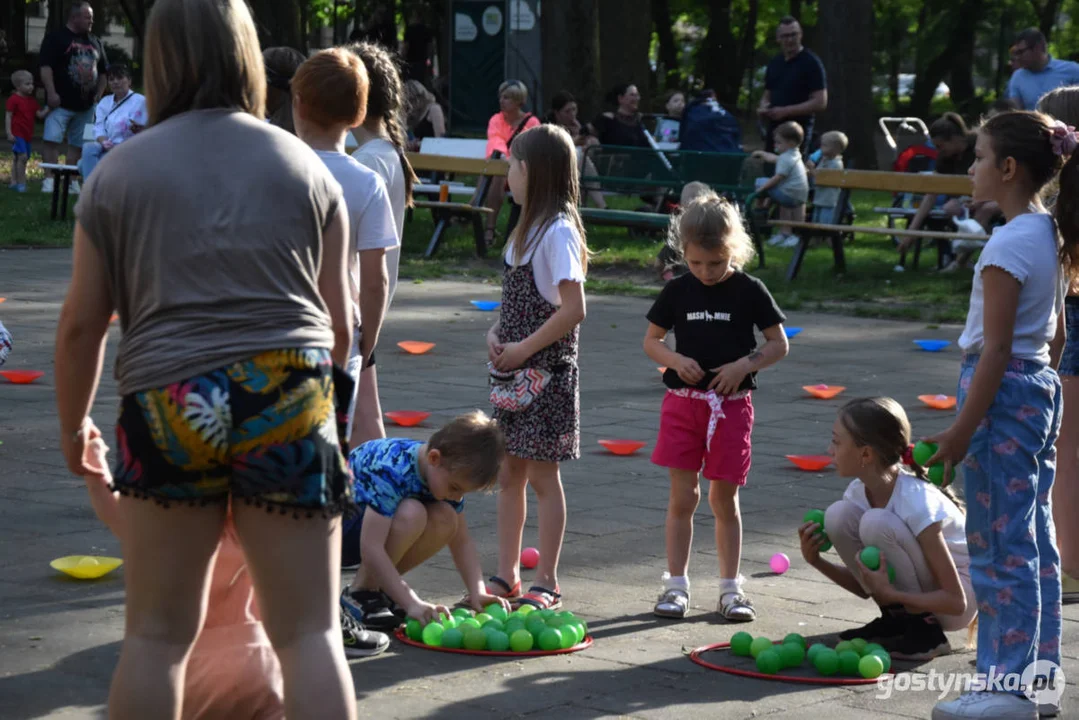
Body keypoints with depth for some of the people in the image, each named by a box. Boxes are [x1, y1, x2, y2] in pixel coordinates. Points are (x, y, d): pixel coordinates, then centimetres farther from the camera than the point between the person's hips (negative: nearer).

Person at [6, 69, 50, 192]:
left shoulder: (32, 100, 12)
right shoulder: (13, 100, -10)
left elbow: (40, 114, 11)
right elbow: (8, 116, -12)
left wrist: (48, 108, -7)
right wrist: (9, 133, -18)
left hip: (27, 135, 8)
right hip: (17, 134, -8)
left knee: (17, 158, 14)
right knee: (22, 156, -17)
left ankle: (14, 182, 20)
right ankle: (21, 183, -14)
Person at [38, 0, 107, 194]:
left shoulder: (94, 42, 14)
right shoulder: (56, 38, -4)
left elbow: (102, 71, 21)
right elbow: (45, 67, -11)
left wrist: (99, 95, 11)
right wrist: (51, 93, -19)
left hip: (86, 105, 6)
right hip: (61, 102, -6)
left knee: (77, 144, 8)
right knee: (52, 140, -12)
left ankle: (71, 180, 14)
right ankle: (50, 179, -11)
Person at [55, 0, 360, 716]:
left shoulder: (120, 171, 6)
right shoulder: (305, 167, 9)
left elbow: (82, 322, 7)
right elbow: (339, 319, 12)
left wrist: (73, 423, 21)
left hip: (167, 404, 0)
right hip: (290, 400, 0)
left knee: (156, 635, 10)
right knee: (310, 634, 3)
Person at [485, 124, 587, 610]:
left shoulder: (558, 230, -15)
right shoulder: (529, 226, 13)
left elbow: (574, 309, -21)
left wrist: (522, 349, -17)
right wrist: (496, 333, 2)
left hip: (545, 371, -9)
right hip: (514, 370, 9)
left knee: (542, 475, -2)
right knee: (509, 474, 11)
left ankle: (547, 583, 6)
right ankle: (507, 576, 19)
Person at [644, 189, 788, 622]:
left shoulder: (749, 291, -3)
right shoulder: (677, 292, 1)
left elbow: (779, 345, 1)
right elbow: (651, 341, 9)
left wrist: (744, 364, -15)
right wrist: (676, 360, -11)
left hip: (731, 405, -1)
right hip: (683, 402, 1)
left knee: (724, 500, 5)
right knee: (682, 497, 2)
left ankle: (730, 589, 14)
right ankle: (676, 586, 10)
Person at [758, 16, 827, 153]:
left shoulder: (811, 63, -6)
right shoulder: (774, 63, 14)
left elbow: (820, 103, -12)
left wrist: (786, 111, -17)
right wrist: (763, 108, 0)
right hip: (773, 129, 7)